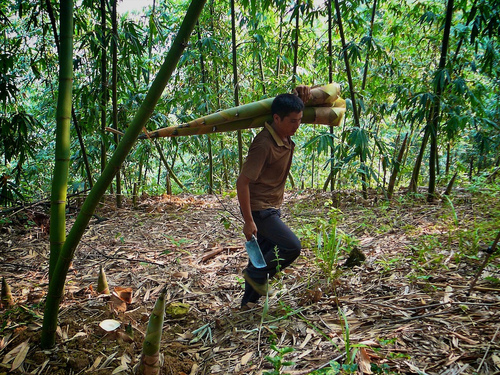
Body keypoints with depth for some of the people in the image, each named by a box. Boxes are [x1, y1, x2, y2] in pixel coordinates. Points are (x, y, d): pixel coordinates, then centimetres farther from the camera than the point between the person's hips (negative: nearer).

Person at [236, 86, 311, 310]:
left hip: (271, 207, 9)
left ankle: (249, 302, 29)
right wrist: (248, 221, -22)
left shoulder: (286, 136, 0)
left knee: (265, 256, 14)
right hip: (258, 208, -9)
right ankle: (256, 275, 9)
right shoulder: (264, 144, -25)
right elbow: (242, 182, -24)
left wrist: (301, 97, -2)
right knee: (291, 247, -15)